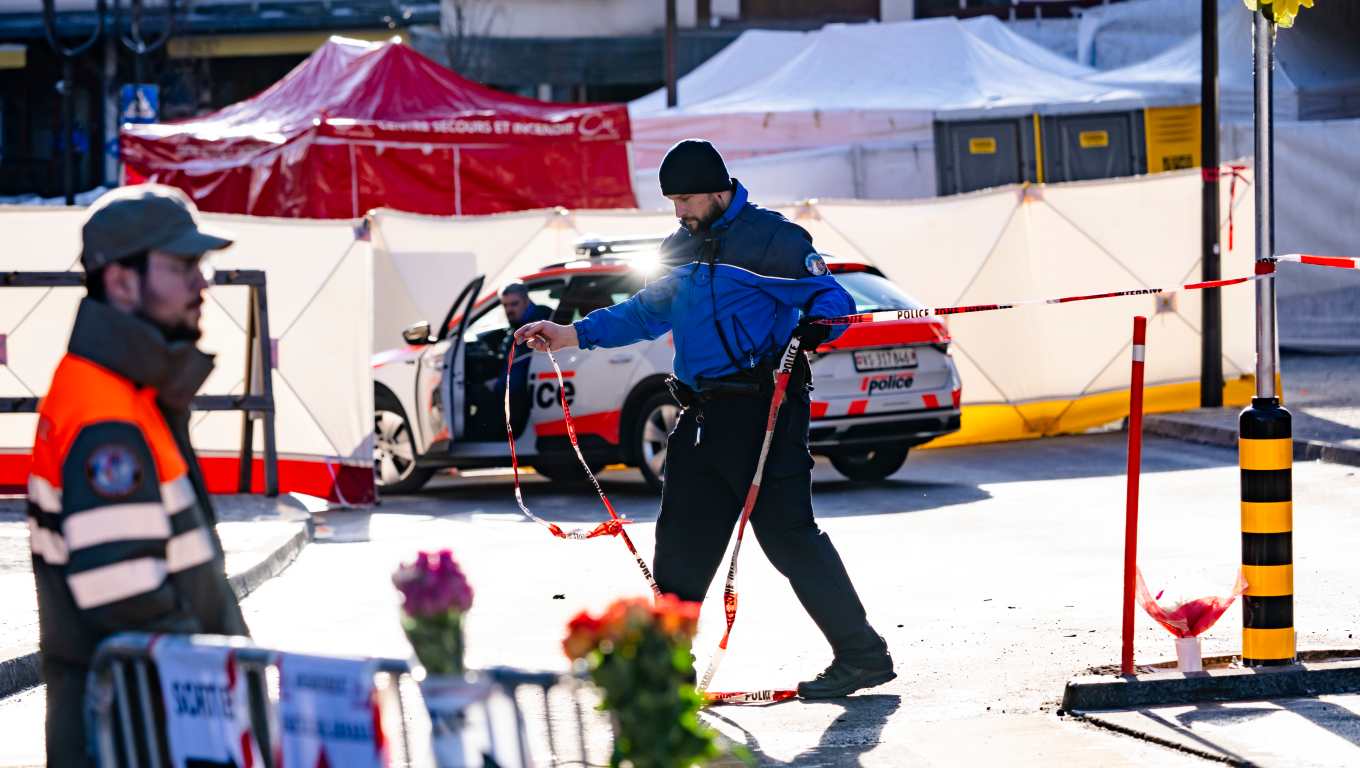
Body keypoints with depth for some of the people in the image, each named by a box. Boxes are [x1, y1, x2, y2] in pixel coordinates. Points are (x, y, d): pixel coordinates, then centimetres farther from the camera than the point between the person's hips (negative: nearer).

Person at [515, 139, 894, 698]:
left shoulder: (770, 238, -7)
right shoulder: (679, 249, 17)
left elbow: (832, 298, -9)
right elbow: (647, 313, 28)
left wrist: (814, 327, -31)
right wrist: (574, 334, 20)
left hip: (764, 408, -8)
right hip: (702, 416, 8)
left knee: (788, 535, -11)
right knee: (682, 541, 8)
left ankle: (863, 655, -4)